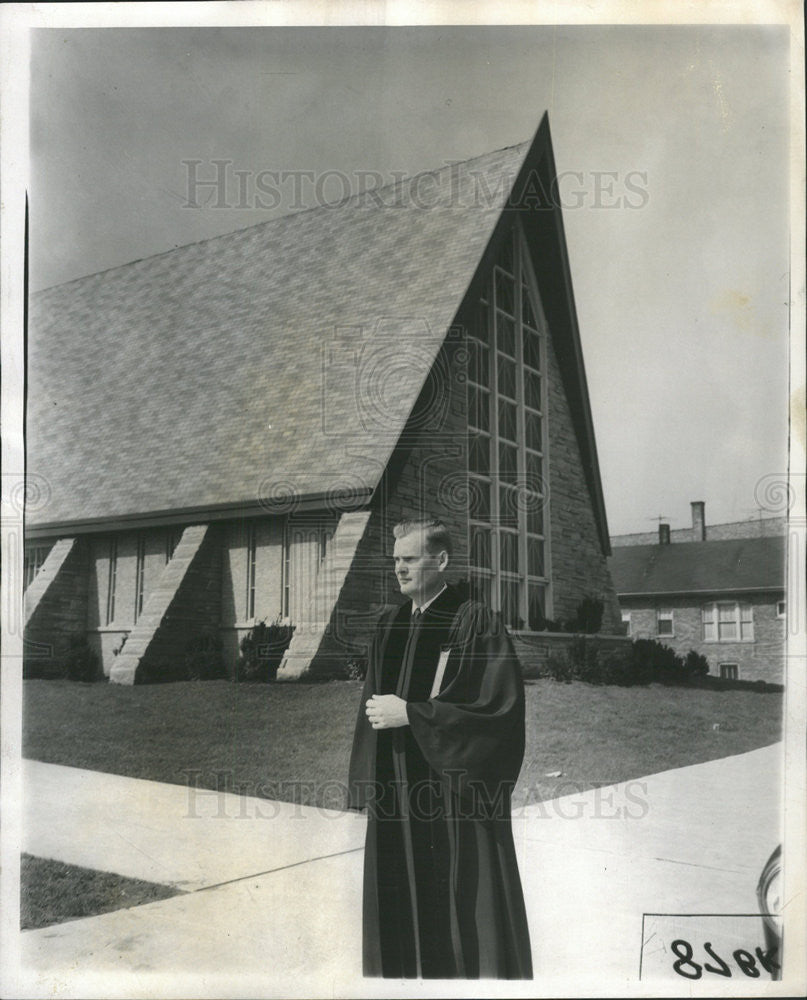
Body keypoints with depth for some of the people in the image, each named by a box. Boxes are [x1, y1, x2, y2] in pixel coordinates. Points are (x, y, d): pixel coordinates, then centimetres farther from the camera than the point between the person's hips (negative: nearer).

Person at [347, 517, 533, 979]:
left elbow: (495, 707, -16)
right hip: (397, 795, 6)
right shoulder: (390, 626, 11)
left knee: (462, 911, 1)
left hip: (455, 796, -6)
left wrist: (410, 714, -16)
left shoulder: (476, 623, -9)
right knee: (401, 913, 11)